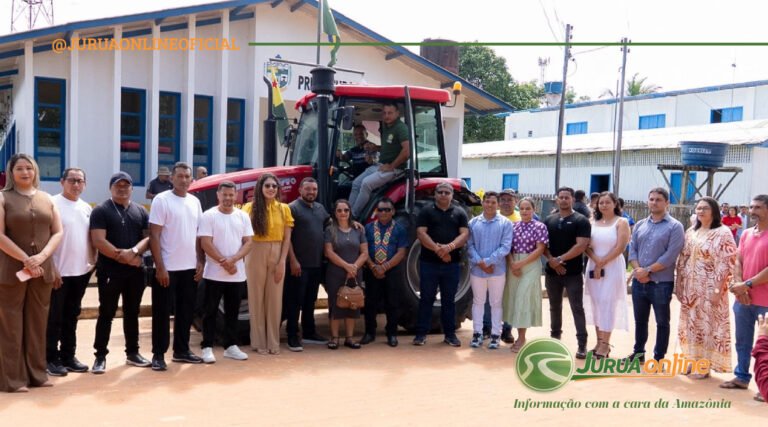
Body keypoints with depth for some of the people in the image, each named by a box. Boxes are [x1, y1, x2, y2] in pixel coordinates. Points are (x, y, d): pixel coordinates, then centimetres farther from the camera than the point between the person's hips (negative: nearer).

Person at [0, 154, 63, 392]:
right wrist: (26, 260, -14)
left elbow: (58, 232, 7)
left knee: (38, 323, 8)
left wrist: (41, 256, -9)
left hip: (42, 269, 4)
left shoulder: (46, 199, 11)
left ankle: (37, 374, 15)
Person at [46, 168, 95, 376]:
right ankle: (51, 359, 11)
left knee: (71, 316, 13)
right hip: (59, 271, -6)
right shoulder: (53, 204, -9)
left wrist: (92, 262, 9)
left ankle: (68, 356, 22)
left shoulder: (87, 208, 11)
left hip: (81, 271, 6)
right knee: (54, 318, 2)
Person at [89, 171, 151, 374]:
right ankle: (100, 356, 6)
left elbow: (149, 236, 5)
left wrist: (134, 251, -14)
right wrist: (122, 256, -14)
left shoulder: (141, 211, 11)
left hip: (135, 271, 4)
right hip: (110, 271, -4)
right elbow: (98, 241, -12)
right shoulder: (101, 211, -2)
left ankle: (132, 353, 22)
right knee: (106, 314, 0)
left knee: (132, 313, 12)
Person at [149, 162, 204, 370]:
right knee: (162, 312, 2)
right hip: (168, 268, -6)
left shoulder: (195, 202, 10)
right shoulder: (161, 200, -8)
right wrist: (160, 267, -16)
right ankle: (158, 354, 11)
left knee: (186, 311, 13)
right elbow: (154, 236, -11)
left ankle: (181, 350, 24)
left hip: (190, 267, 6)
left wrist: (200, 262, 7)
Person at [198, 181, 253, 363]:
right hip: (214, 273, -4)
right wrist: (224, 262, -16)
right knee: (211, 311, 2)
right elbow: (206, 243, -11)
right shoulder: (208, 216, -5)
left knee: (232, 312, 11)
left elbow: (248, 242, 3)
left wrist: (233, 260, -13)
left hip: (237, 274, 4)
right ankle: (207, 347, 9)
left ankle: (231, 346, 20)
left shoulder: (243, 216, 7)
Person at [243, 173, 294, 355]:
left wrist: (282, 261, -5)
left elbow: (287, 238, 4)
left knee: (275, 299, 6)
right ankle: (259, 342, 12)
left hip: (277, 256, 2)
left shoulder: (284, 209, 6)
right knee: (257, 298, 4)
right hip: (256, 256, -2)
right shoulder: (250, 208, 0)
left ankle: (273, 342, 13)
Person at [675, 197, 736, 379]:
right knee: (690, 324, 11)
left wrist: (717, 289, -18)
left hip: (709, 288, -6)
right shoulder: (691, 232, 10)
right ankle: (693, 361, 24)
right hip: (690, 287, 6)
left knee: (708, 325, 1)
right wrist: (679, 284, 8)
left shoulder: (722, 233, -8)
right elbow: (682, 259, 12)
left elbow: (726, 264, -13)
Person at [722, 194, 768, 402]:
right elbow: (738, 261, 9)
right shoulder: (746, 234, 11)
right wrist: (738, 286, -6)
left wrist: (747, 285, -16)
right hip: (743, 299, 6)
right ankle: (741, 377, 26)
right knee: (742, 341, 14)